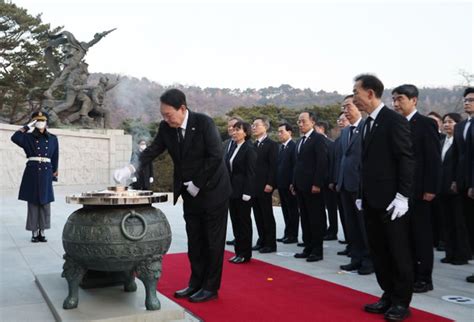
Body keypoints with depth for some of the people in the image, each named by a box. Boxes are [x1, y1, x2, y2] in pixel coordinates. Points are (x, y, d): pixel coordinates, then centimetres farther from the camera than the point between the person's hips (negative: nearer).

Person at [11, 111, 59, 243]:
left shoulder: (53, 138, 10)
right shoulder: (28, 137, 4)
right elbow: (14, 138, -18)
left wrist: (54, 174, 10)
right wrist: (28, 126, -10)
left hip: (46, 173, 2)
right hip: (32, 172, -2)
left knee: (45, 203, 3)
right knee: (33, 202, 1)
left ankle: (42, 232, 13)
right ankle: (34, 233, 9)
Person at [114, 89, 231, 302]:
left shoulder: (204, 122, -19)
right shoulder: (166, 127, -3)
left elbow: (215, 156, -20)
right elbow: (153, 150, -5)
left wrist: (197, 184, -17)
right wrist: (131, 168, -21)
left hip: (212, 190, -6)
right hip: (190, 193, 6)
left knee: (213, 240, 3)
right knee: (194, 240, 12)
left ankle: (211, 287, 13)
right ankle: (196, 283, 23)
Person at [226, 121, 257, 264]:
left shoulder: (249, 149, -10)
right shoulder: (233, 147, 11)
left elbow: (250, 173, -14)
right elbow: (228, 169, 12)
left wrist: (247, 193, -18)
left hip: (243, 191, -7)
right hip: (232, 190, 7)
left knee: (244, 221, 2)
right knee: (235, 221, 11)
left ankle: (245, 254, 11)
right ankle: (238, 251, 21)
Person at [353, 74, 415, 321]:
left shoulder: (394, 120, -11)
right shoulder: (367, 124, 12)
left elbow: (407, 160, -14)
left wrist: (403, 196, -17)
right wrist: (362, 195, 13)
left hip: (391, 200, -8)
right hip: (371, 200, 8)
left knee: (399, 252, 4)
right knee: (378, 251, 13)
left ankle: (401, 302, 15)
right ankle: (388, 295, 25)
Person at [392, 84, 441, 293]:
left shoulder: (426, 124, -6)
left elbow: (434, 159, -10)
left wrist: (430, 189, -15)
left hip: (418, 190, -6)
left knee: (422, 234, 3)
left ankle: (424, 279, 13)